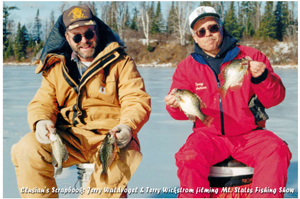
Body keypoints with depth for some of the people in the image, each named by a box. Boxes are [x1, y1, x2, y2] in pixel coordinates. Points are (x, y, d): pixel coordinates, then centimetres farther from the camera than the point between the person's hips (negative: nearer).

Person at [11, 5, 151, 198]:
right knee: (27, 149, -22)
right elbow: (43, 102, 9)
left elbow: (137, 100, -5)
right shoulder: (56, 67, 13)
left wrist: (128, 126, -27)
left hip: (110, 137, -3)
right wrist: (41, 121, -16)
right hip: (69, 138, 3)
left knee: (115, 166, -37)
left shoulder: (120, 62, 3)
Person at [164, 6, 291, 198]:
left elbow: (274, 99, 0)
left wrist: (262, 77, -22)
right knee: (189, 157, -30)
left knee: (277, 151, -28)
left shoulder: (252, 57, 4)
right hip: (209, 135, 0)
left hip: (249, 134, 0)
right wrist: (176, 105, -19)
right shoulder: (186, 67, 9)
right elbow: (182, 112, 6)